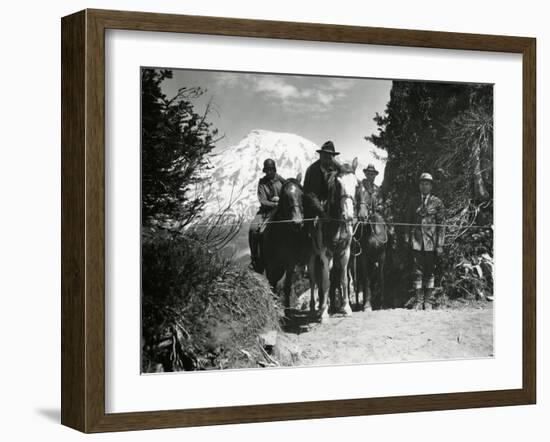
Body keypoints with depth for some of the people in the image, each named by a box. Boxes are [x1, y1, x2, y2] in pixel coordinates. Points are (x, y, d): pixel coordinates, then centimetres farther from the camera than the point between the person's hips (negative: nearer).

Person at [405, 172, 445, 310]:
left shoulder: (437, 202, 1)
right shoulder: (413, 201, 7)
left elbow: (441, 225, 0)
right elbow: (408, 221, 11)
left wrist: (440, 244, -5)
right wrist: (407, 239, 3)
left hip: (431, 241, -1)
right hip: (417, 241, 1)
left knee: (429, 272, 5)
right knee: (418, 271, 0)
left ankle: (428, 301, 12)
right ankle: (418, 301, 5)